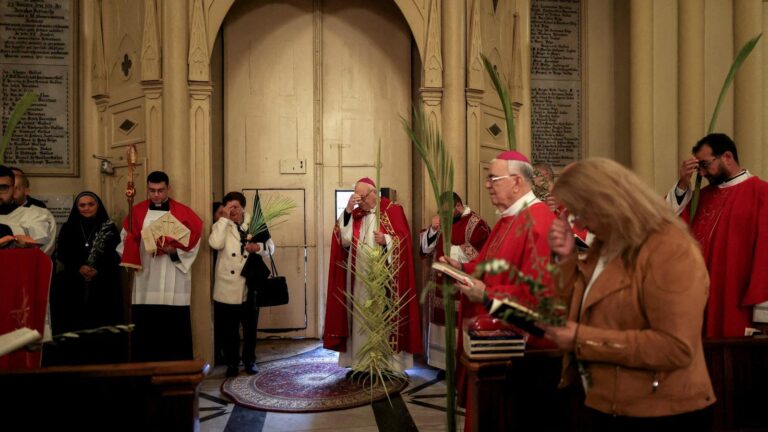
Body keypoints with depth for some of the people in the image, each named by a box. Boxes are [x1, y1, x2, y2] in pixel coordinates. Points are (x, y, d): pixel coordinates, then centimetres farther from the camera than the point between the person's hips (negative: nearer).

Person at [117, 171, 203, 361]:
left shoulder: (183, 213, 2)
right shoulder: (137, 212, 8)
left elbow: (193, 241, 1)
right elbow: (125, 240, 9)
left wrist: (174, 251, -15)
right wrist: (131, 260, -8)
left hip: (174, 286, -2)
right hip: (145, 284, 2)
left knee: (175, 332, 1)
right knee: (144, 333, 5)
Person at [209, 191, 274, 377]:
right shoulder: (221, 225, 1)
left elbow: (271, 247, 2)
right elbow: (215, 243, -20)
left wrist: (258, 247, -19)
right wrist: (225, 218, -16)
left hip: (250, 286, 1)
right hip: (227, 287, -1)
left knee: (250, 328, 13)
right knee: (228, 329, 8)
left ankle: (250, 361, 28)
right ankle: (232, 363, 23)